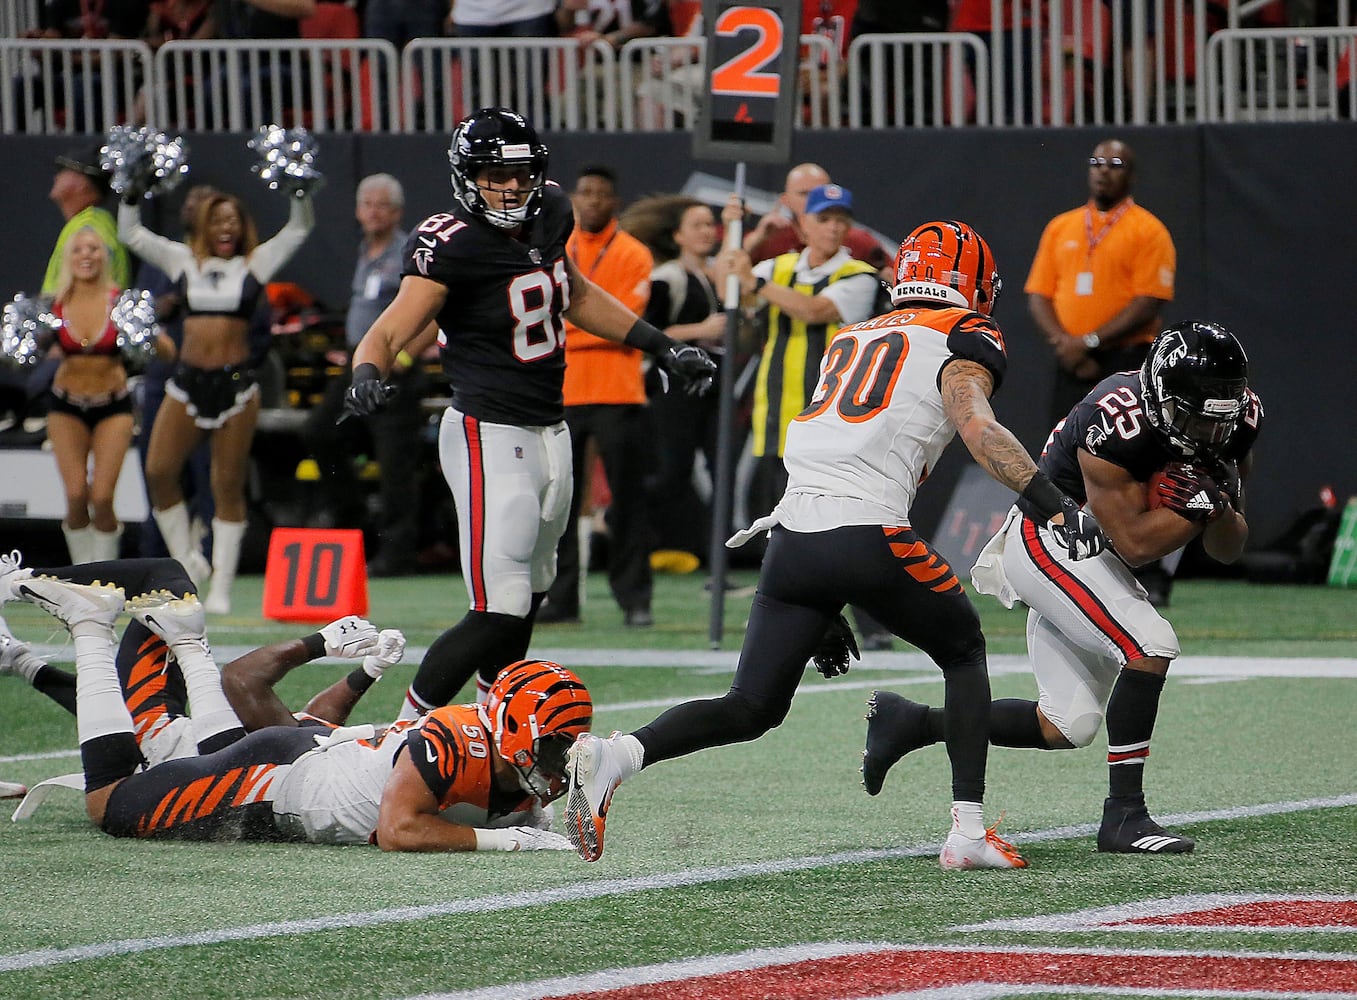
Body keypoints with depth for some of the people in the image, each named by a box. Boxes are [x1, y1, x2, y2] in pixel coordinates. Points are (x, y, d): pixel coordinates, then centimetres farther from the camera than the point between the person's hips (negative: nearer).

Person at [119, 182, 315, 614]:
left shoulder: (256, 263, 8)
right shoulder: (184, 261, 12)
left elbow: (299, 228, 7)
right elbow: (131, 233, 15)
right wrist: (131, 193, 5)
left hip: (235, 383, -2)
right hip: (187, 383, 2)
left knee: (228, 486, 0)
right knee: (158, 472, -7)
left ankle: (221, 589, 3)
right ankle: (186, 559, 12)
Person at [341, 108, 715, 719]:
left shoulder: (547, 216, 4)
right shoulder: (452, 246, -18)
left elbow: (574, 296, 24)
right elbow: (390, 332, -22)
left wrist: (661, 348, 27)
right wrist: (366, 375, -44)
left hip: (549, 432, 8)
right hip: (490, 437, -8)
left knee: (528, 597, 18)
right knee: (500, 613, -15)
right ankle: (406, 733, -7)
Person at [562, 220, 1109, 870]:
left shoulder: (852, 340, 29)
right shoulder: (965, 341, 10)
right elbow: (977, 428, -11)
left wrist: (827, 611, 31)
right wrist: (1057, 508, -17)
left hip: (794, 535, 5)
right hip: (868, 535, -5)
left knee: (750, 710, 9)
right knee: (964, 652, 20)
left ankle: (615, 755, -15)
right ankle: (968, 830, 12)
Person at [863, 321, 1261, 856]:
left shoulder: (1236, 422, -9)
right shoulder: (1115, 426, -31)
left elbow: (1227, 550, -1)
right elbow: (1134, 542, -27)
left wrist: (1223, 505, -21)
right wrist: (1200, 502, -25)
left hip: (1091, 557, 8)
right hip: (1046, 544, -8)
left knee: (1065, 728, 6)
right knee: (1150, 646, -26)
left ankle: (911, 722, 20)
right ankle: (1124, 815, -19)